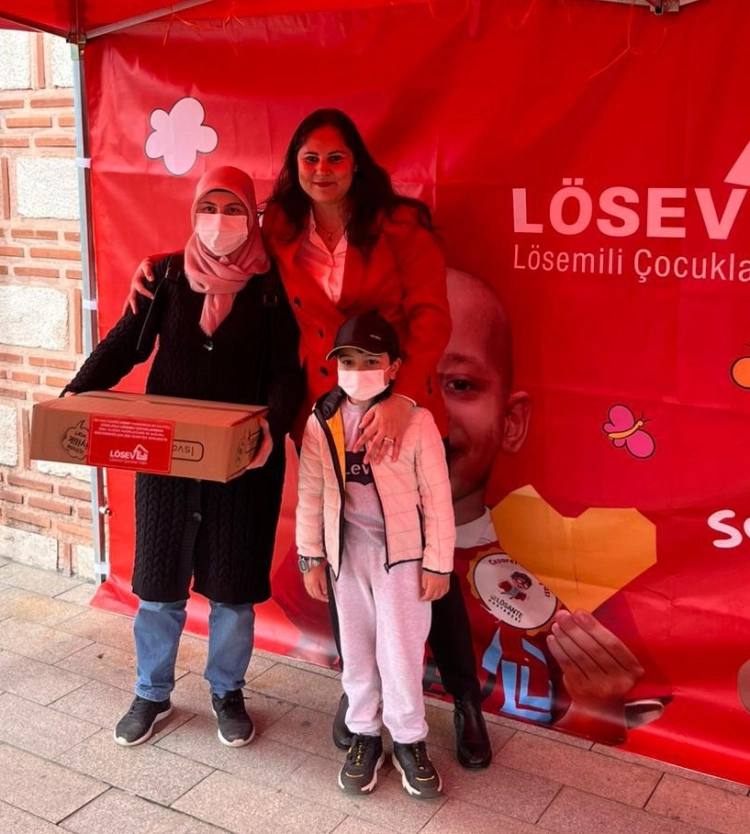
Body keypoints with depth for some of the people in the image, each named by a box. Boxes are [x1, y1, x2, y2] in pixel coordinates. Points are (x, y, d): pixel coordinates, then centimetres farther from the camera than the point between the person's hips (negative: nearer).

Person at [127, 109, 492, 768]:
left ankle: (467, 698, 26)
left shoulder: (400, 226, -6)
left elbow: (431, 317, -15)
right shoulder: (280, 238, 5)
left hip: (401, 417, -3)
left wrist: (402, 396, -28)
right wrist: (161, 262, 6)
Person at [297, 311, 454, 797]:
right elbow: (311, 494, 4)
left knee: (400, 651, 3)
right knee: (356, 650, 14)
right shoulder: (322, 421, -3)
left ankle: (409, 741, 23)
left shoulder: (416, 421, -12)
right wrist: (311, 556, 5)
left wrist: (438, 562, -6)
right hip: (347, 552, 3)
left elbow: (437, 497, -8)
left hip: (402, 551, -3)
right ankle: (364, 736, 31)